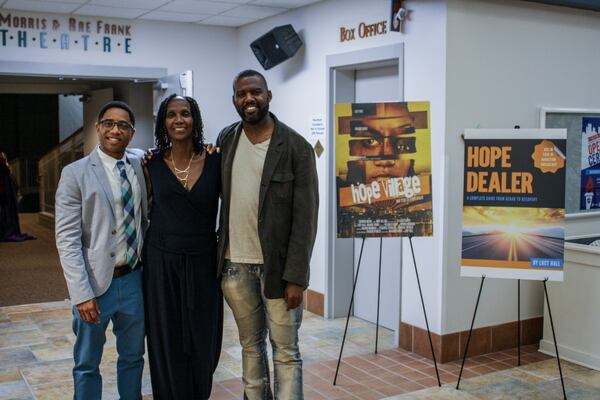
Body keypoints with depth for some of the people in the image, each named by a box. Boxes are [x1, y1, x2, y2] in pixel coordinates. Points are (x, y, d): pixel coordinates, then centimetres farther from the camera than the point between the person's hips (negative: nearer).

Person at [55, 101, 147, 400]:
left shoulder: (141, 165, 4)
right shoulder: (75, 173, -8)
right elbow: (67, 240, -11)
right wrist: (82, 294, -17)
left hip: (134, 280, 4)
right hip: (96, 284, -4)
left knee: (133, 357, 18)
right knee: (87, 364, 12)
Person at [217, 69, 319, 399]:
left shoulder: (296, 146, -9)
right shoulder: (226, 140, 5)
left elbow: (306, 216, -11)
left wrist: (296, 276, -14)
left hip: (277, 265, -4)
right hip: (234, 263, 4)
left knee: (285, 350, 3)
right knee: (251, 344, 16)